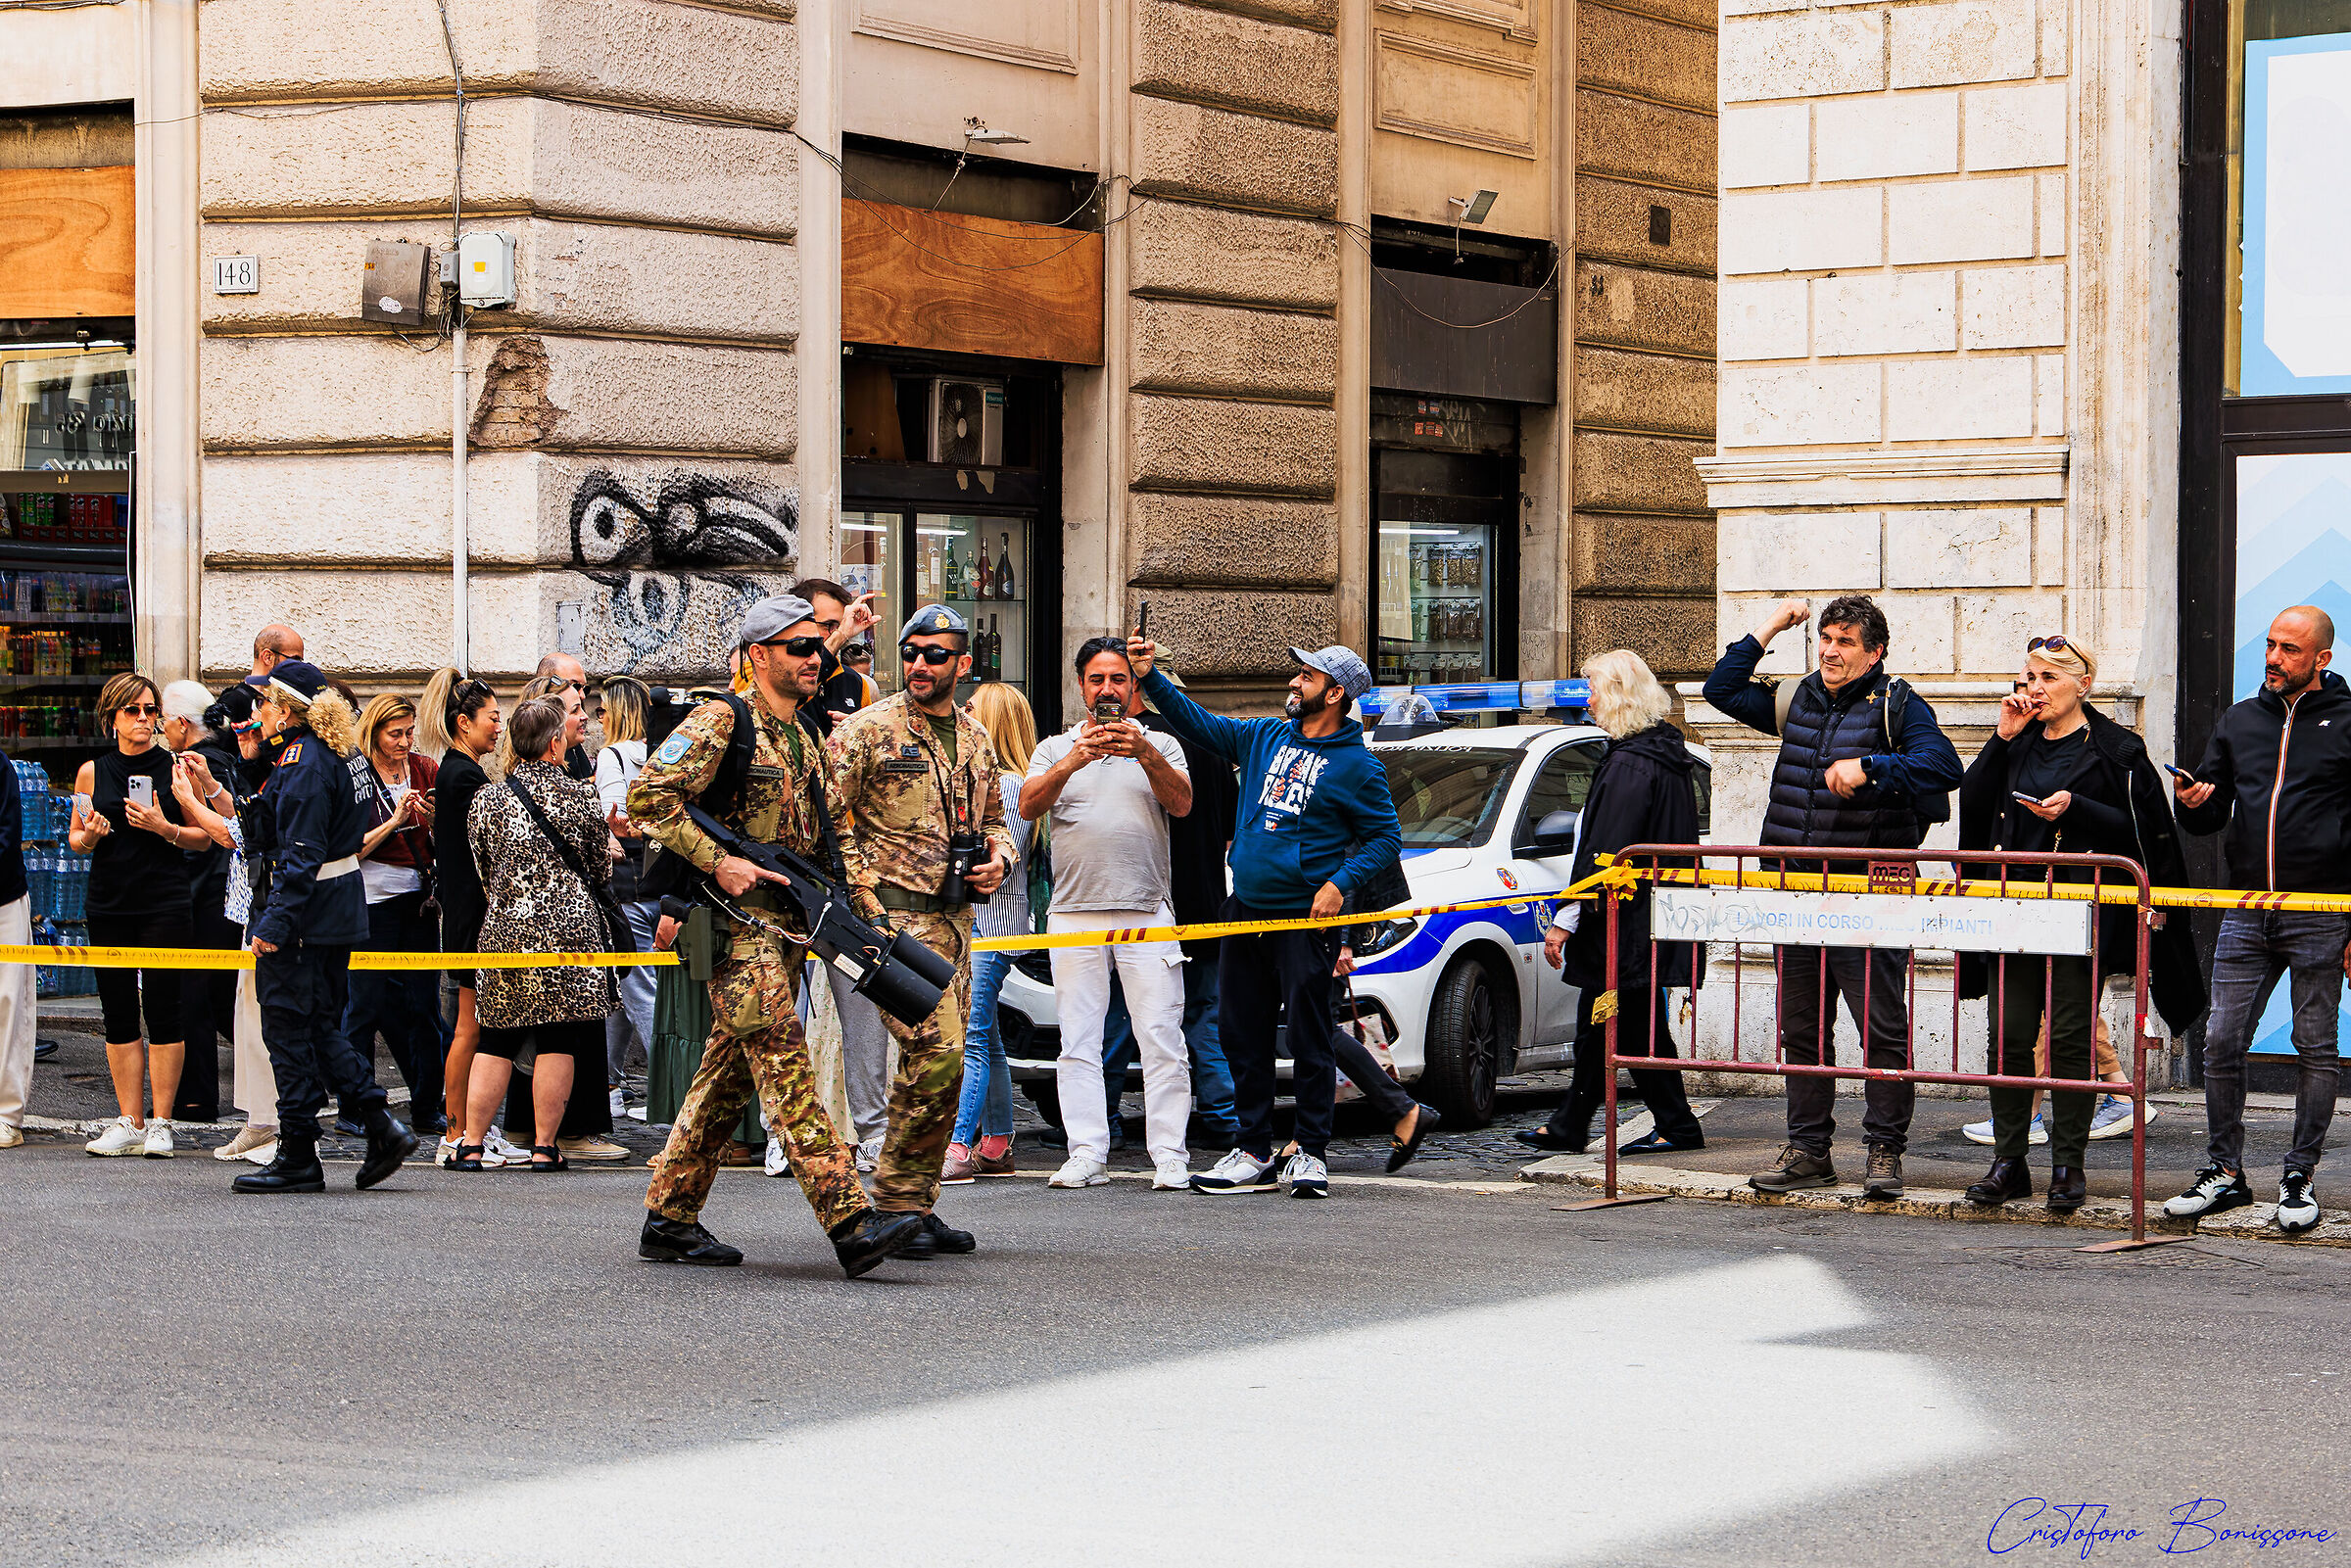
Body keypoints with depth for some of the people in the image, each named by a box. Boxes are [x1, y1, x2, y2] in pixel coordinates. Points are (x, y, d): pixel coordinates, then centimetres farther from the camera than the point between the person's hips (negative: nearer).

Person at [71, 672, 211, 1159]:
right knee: (118, 1012, 4)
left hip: (166, 904, -3)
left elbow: (203, 837, 5)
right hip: (109, 905, 3)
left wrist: (166, 829, -12)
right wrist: (89, 837, -7)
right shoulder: (92, 771, 7)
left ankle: (160, 1124, 2)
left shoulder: (175, 768, 2)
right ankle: (129, 1123, 10)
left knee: (163, 1009, -4)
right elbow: (75, 840, 14)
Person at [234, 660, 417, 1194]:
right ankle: (382, 1126, 8)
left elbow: (301, 855, -21)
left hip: (304, 910, -10)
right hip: (341, 905, 10)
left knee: (288, 1029, -2)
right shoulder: (339, 752, 13)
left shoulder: (302, 761, -16)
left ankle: (298, 1159, 2)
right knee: (320, 1025, 15)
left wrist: (273, 925, -22)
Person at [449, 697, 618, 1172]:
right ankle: (544, 1146, 2)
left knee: (495, 1040, 9)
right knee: (557, 1042, 2)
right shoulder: (583, 797, -3)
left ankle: (471, 1144, 7)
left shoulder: (486, 800, 2)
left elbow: (481, 871, 12)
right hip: (568, 928, -2)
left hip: (503, 930, 3)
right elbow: (601, 872, 8)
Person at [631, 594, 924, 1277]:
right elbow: (647, 797, -14)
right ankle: (850, 1222, -25)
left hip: (787, 923, 9)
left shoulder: (808, 738, 18)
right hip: (739, 920, -9)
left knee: (730, 1073, 11)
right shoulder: (721, 722, -8)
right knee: (786, 1065, -15)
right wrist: (718, 861, -18)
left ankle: (669, 1219, 18)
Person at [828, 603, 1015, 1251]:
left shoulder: (976, 740, 15)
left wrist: (998, 858, 5)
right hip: (894, 911, -7)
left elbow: (994, 821, 27)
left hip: (955, 916, 7)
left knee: (933, 1063, 9)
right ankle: (896, 1203, -7)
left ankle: (915, 1204, 16)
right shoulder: (866, 730, -6)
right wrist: (866, 900, -15)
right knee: (937, 1052, -17)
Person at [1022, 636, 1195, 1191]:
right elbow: (1029, 806, -5)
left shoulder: (1161, 745, 12)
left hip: (1147, 912, -1)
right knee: (1078, 1043, -1)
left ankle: (1170, 1157, -5)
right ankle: (1086, 1156, 1)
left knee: (1162, 1041, -6)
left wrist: (1145, 754, -24)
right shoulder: (1055, 748, 13)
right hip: (1075, 912, 1)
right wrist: (1074, 761, -23)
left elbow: (1181, 803, -6)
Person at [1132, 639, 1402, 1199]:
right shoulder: (1265, 738, 11)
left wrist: (1340, 884, -16)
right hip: (1246, 911, 6)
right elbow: (1198, 722, 15)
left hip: (1306, 920, -6)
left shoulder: (1358, 766, -4)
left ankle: (1311, 1153, 4)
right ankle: (1253, 1154, 15)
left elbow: (1385, 837, -3)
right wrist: (1151, 678, 4)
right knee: (1242, 1035, 8)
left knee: (1309, 1038, -4)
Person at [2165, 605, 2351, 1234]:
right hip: (2245, 913, 4)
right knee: (2221, 1043, 0)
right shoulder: (2238, 722, 13)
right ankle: (2224, 1174, 10)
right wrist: (2193, 803, -5)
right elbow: (2208, 820, 20)